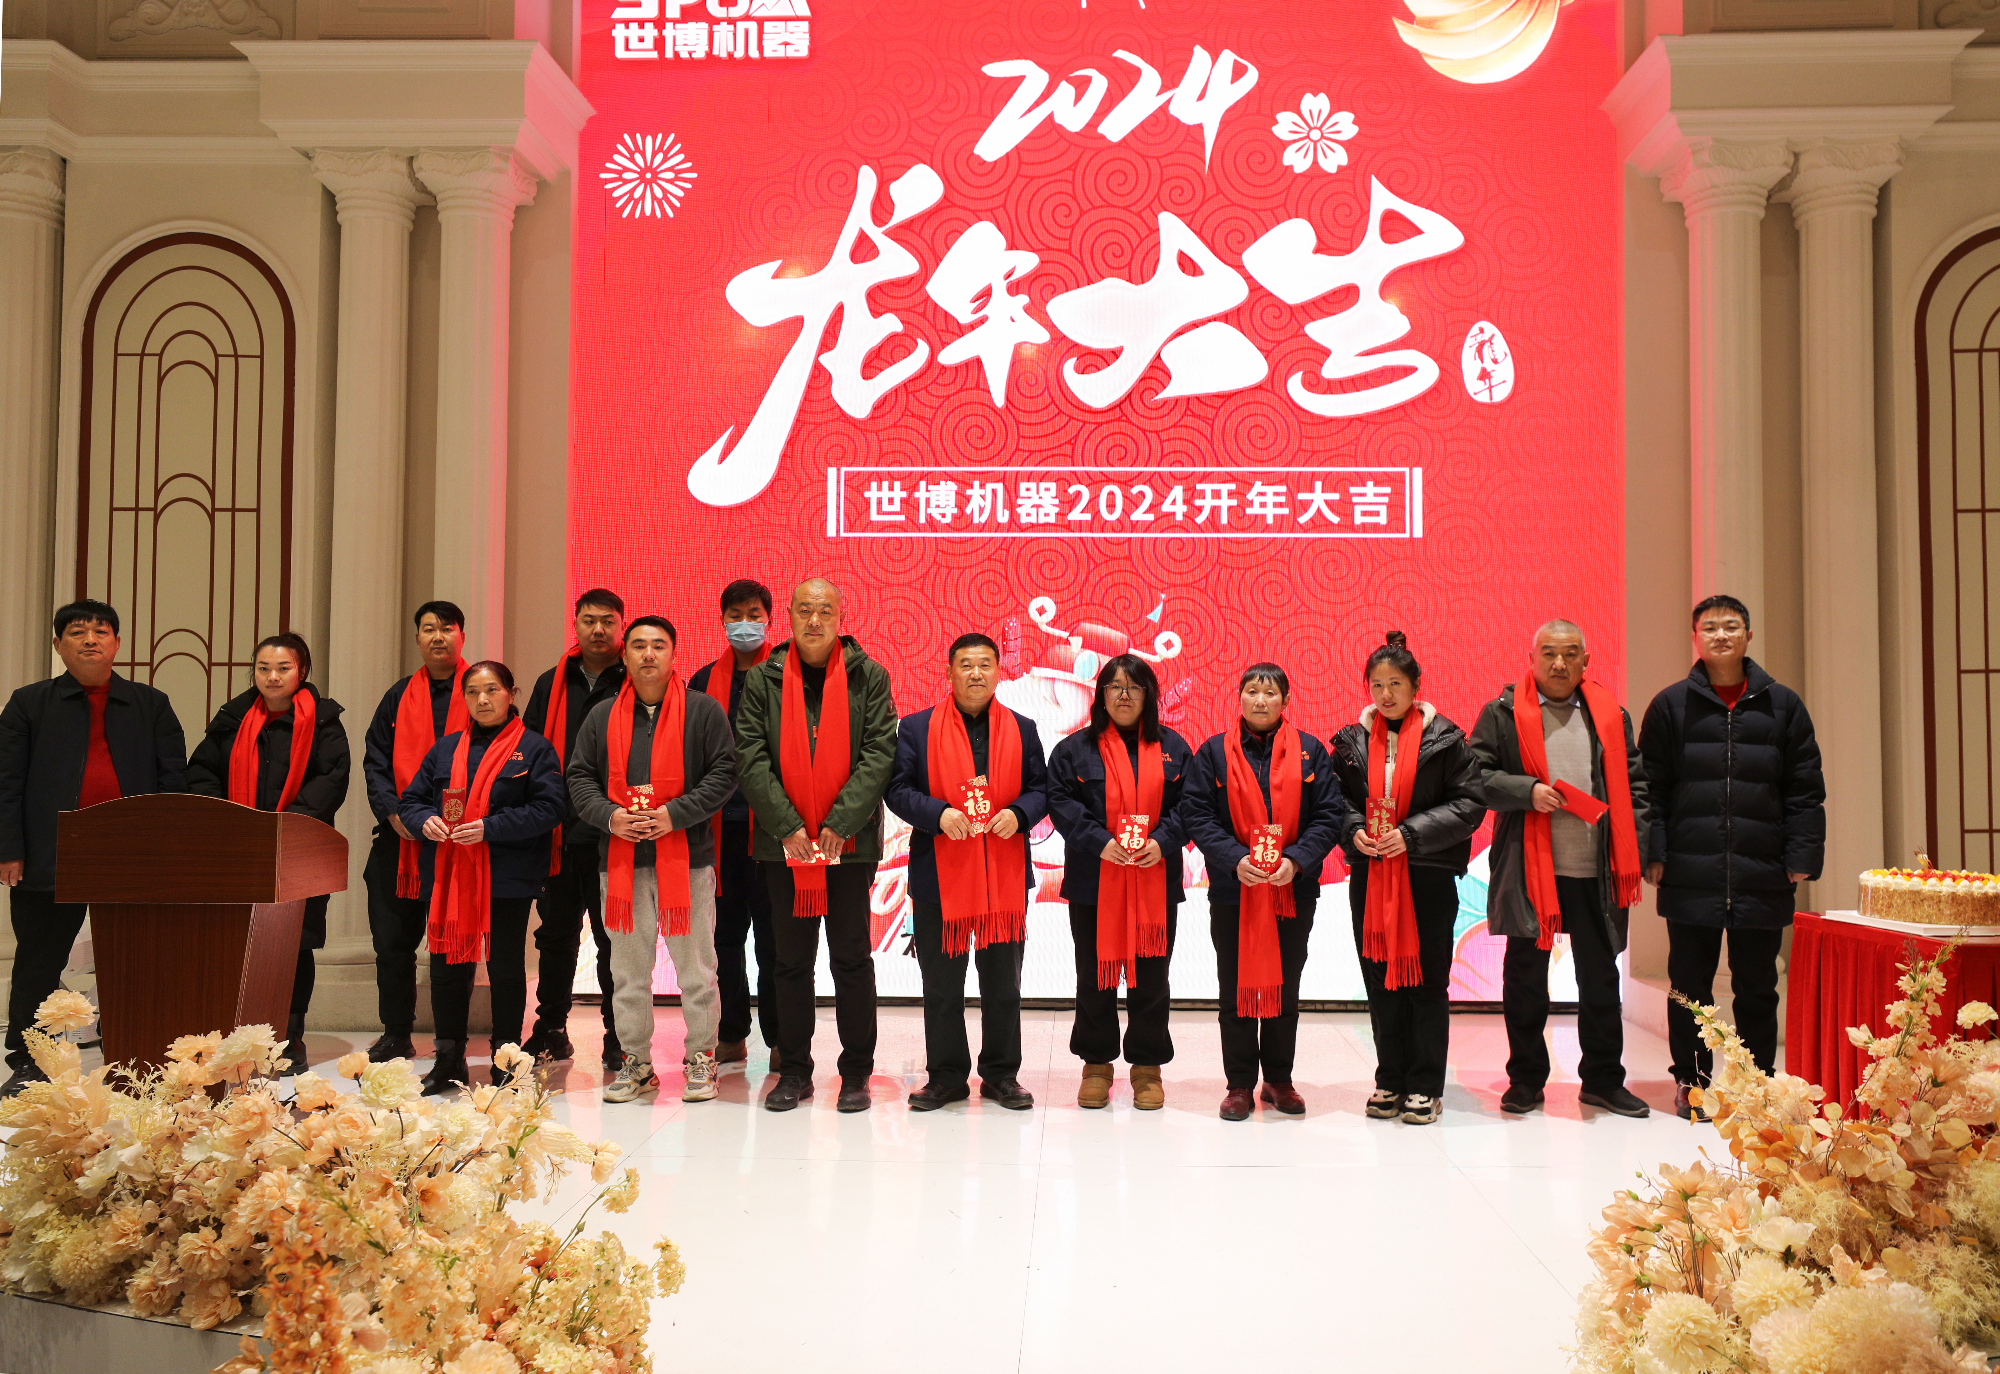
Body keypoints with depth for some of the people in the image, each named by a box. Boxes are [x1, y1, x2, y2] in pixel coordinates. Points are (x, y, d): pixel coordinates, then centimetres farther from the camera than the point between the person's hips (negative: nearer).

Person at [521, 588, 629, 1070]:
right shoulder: (551, 684, 14)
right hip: (560, 835, 4)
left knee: (614, 940, 2)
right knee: (556, 935, 12)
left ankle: (618, 1039, 10)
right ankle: (550, 1031, 23)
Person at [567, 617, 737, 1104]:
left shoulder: (703, 711, 1)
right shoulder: (602, 716, 10)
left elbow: (723, 773, -4)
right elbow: (580, 777, 10)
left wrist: (676, 814, -14)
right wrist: (607, 815, -8)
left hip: (687, 857, -3)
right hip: (622, 860, 3)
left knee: (695, 963, 3)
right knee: (628, 967, 9)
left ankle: (700, 1058, 15)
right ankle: (636, 1062, 19)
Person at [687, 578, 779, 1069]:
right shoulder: (706, 681, 12)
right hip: (721, 825, 4)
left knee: (773, 937, 0)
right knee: (726, 934, 10)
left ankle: (780, 1040, 9)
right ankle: (732, 1037, 19)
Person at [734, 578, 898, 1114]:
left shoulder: (869, 677, 0)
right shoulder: (763, 680, 3)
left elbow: (879, 754, -6)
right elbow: (750, 759, -2)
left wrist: (840, 822, -15)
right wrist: (786, 826, -12)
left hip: (850, 842, -1)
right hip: (783, 843, 2)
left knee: (852, 960, 5)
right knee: (791, 960, 10)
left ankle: (856, 1072, 16)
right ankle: (794, 1071, 21)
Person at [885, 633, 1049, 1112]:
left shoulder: (1022, 730, 9)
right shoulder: (917, 728, 2)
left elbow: (1041, 788, 10)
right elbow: (897, 788, -1)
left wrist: (1019, 813, -11)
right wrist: (938, 814, -17)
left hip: (1005, 875, 2)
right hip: (939, 875, -1)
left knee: (1003, 983, 9)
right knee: (942, 985, 7)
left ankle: (1001, 1075, 22)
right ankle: (946, 1076, 19)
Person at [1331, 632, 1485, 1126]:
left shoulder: (1444, 739, -2)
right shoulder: (1352, 741, 8)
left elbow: (1471, 802, -6)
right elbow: (1336, 801, 14)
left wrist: (1412, 833, -15)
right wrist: (1354, 831, -7)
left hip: (1427, 876, -3)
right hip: (1370, 875, 3)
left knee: (1426, 979, 2)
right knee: (1380, 978, 8)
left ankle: (1426, 1085, 11)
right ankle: (1390, 1080, 19)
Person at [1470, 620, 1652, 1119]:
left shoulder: (1610, 715, 11)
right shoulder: (1503, 713, 2)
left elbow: (1633, 783, 11)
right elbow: (1476, 775, -2)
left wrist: (1635, 850, 1)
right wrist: (1527, 792, -16)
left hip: (1596, 870, 2)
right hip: (1527, 867, -2)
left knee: (1600, 974, 10)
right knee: (1525, 973, 6)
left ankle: (1603, 1079, 23)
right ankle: (1526, 1079, 19)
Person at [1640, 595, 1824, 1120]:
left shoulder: (1782, 705, 9)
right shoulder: (1671, 706, 6)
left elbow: (1804, 791, 8)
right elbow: (1651, 787, 4)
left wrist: (1802, 857, 0)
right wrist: (1652, 854, -4)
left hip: (1762, 877, 1)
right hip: (1691, 875, -1)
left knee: (1757, 988, 9)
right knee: (1690, 985, 6)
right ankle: (1690, 1082, 18)